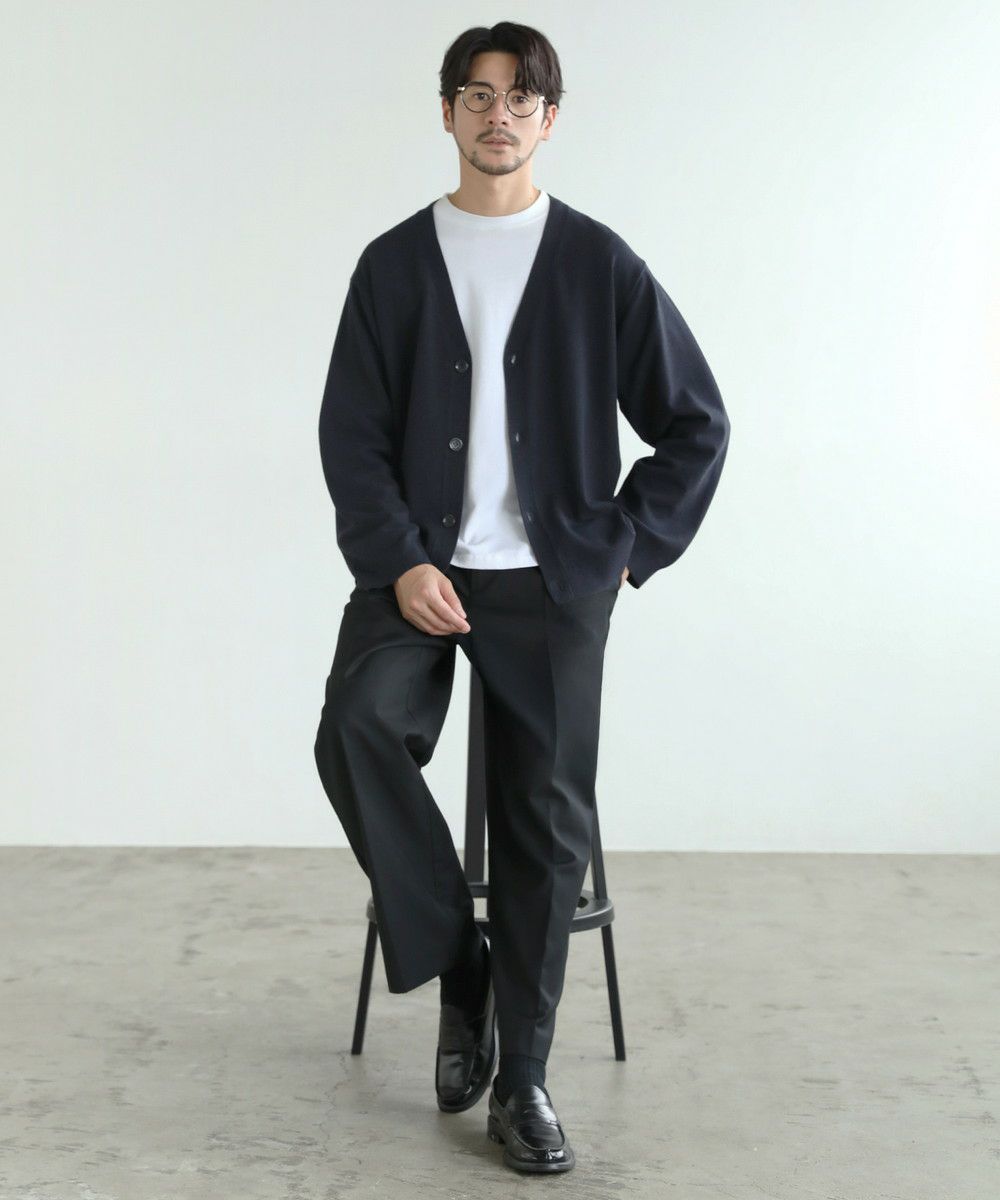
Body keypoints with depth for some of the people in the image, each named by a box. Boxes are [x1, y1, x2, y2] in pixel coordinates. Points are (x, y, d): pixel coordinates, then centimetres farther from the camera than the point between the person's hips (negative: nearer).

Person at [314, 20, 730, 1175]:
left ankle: (521, 1080, 10)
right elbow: (351, 432, 3)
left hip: (552, 578, 0)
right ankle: (457, 964, -5)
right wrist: (400, 562, -11)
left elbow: (697, 422, 7)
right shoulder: (393, 264, 7)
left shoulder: (599, 264, 4)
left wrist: (632, 548, 0)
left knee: (548, 818, -5)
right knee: (357, 731, -26)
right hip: (418, 568, 1)